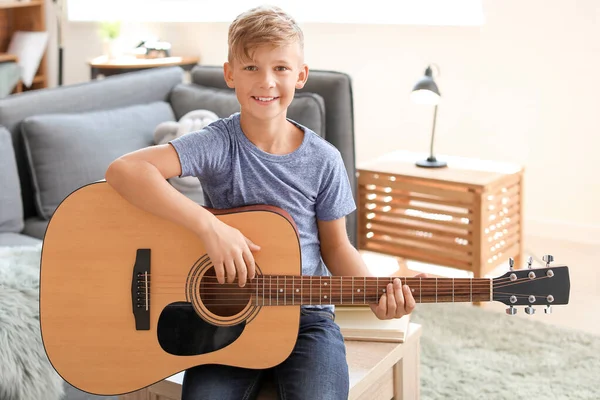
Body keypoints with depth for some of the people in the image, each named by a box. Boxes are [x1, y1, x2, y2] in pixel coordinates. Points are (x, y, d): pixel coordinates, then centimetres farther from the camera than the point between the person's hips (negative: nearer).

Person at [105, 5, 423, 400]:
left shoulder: (323, 160, -2)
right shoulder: (218, 144, -10)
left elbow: (335, 247, 7)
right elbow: (124, 170, -24)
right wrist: (210, 225, -31)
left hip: (305, 315, 1)